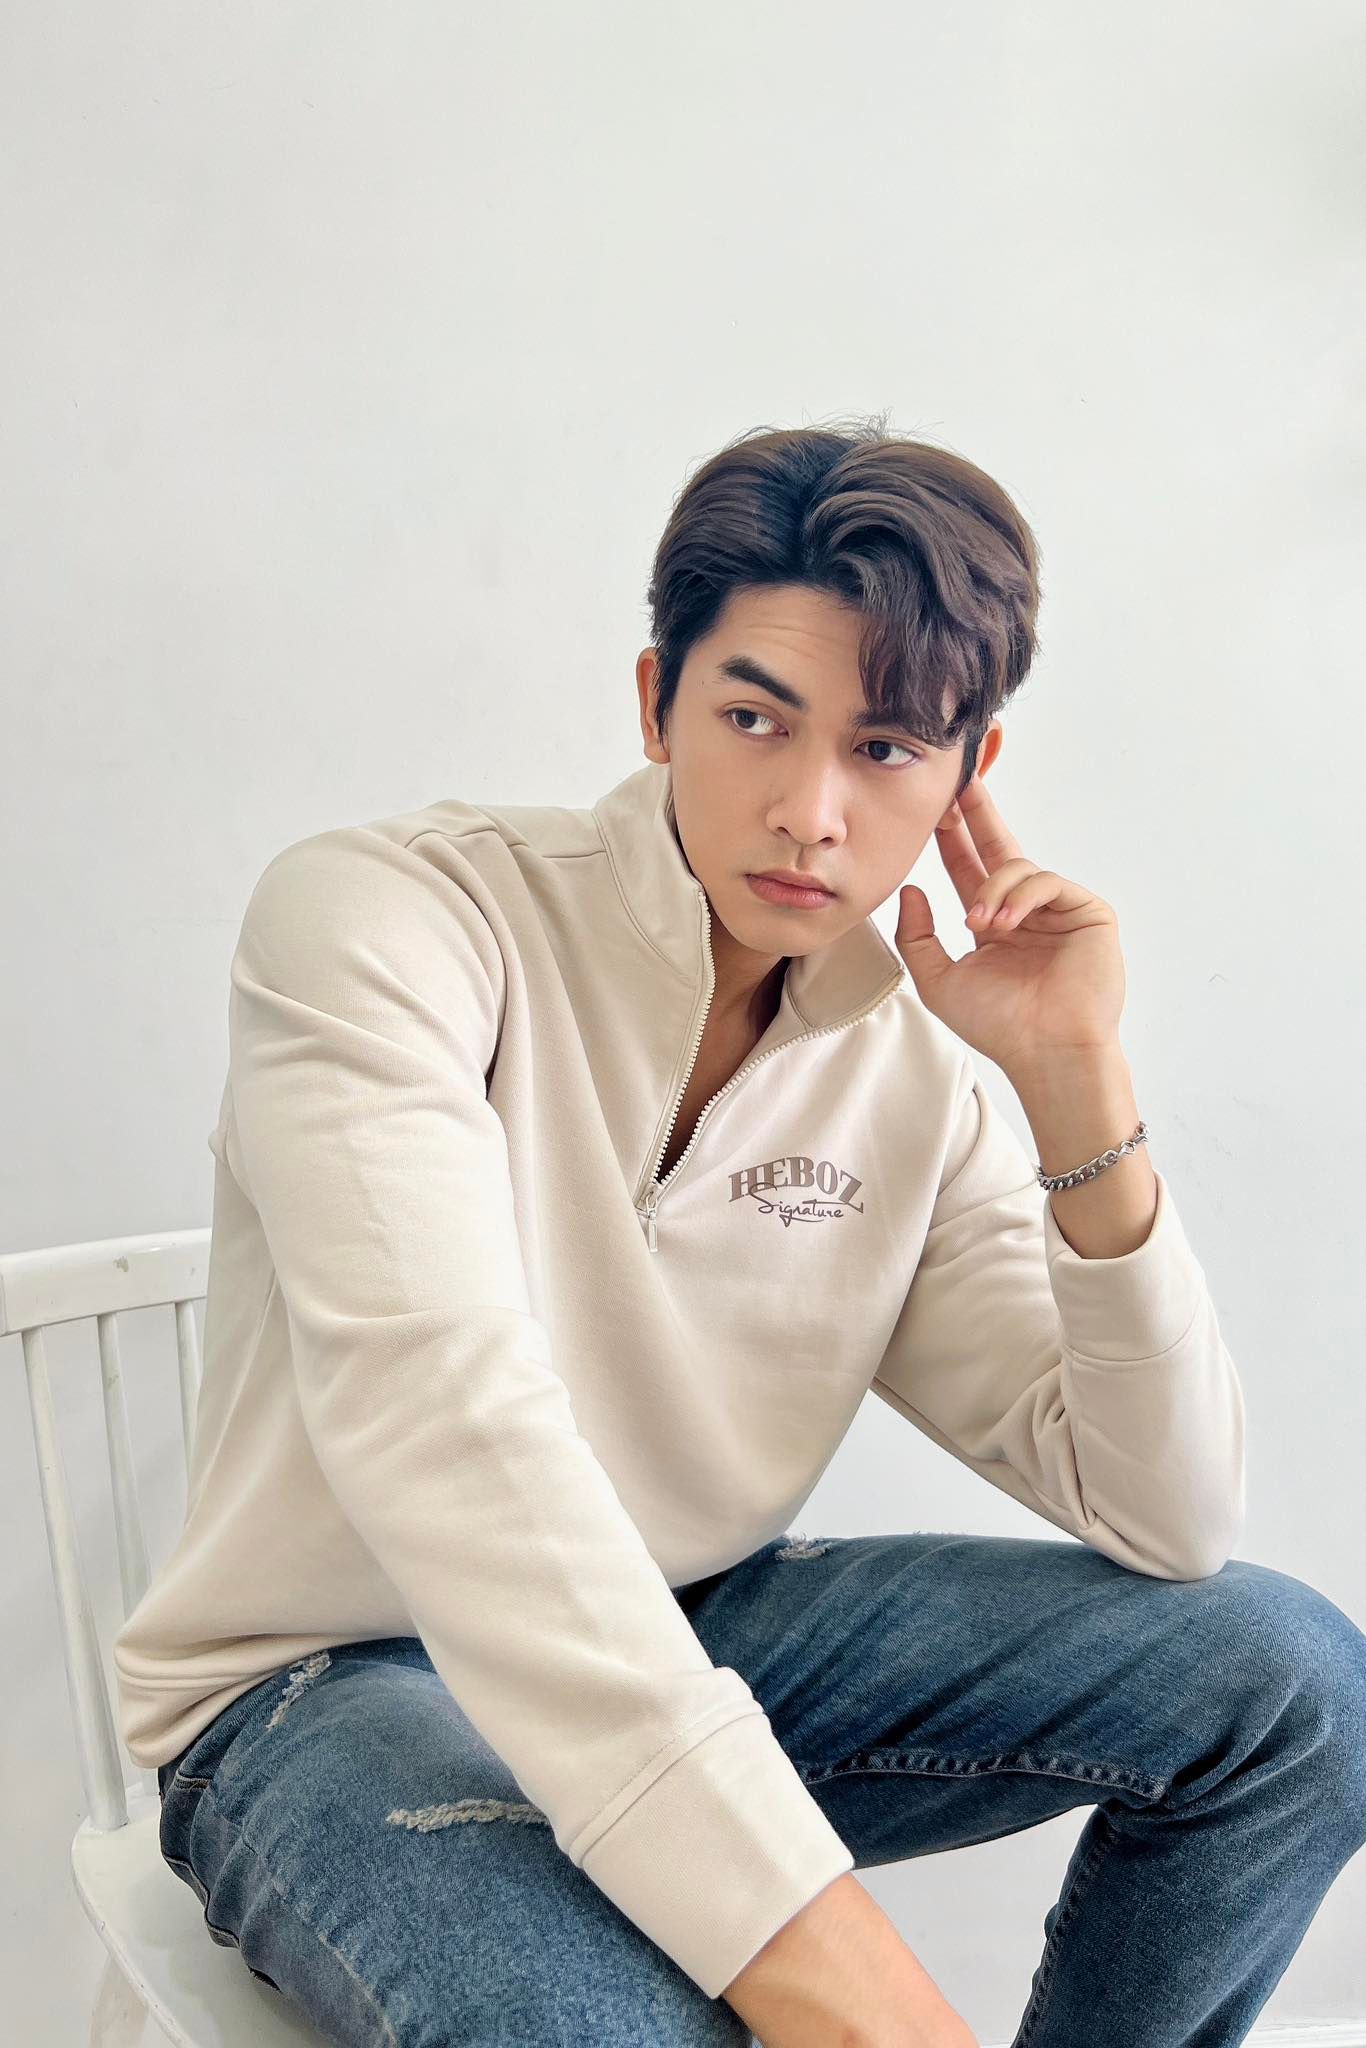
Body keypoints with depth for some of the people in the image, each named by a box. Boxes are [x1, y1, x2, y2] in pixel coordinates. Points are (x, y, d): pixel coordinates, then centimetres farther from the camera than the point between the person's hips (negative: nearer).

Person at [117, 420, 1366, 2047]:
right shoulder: (377, 921, -17)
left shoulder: (913, 1073, -2)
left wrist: (1075, 1080, -14)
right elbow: (445, 1425, -33)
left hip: (685, 1649, 5)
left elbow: (1165, 1523, -4)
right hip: (333, 1685, -5)